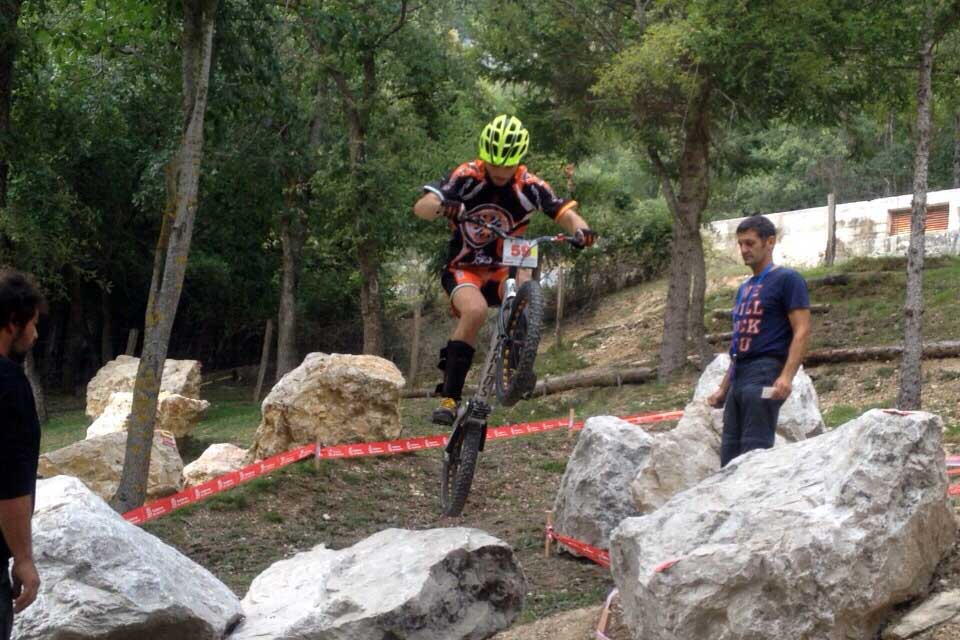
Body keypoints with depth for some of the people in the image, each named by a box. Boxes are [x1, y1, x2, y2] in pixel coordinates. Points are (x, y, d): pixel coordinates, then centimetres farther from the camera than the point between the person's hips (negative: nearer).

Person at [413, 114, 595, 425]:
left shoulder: (529, 186, -9)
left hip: (501, 270, 2)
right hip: (462, 268, -2)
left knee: (523, 283, -33)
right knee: (475, 310, -33)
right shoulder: (466, 177, -15)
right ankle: (449, 397, -27)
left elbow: (565, 212, -16)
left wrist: (581, 230, -40)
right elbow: (421, 207, -27)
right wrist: (442, 207, -51)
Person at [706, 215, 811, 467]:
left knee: (755, 450, -12)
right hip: (739, 378, 9)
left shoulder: (787, 280, -3)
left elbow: (802, 332, -11)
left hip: (765, 376, -8)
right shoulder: (745, 289, 23)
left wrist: (787, 376, -24)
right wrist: (723, 389, 21)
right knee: (730, 453, 5)